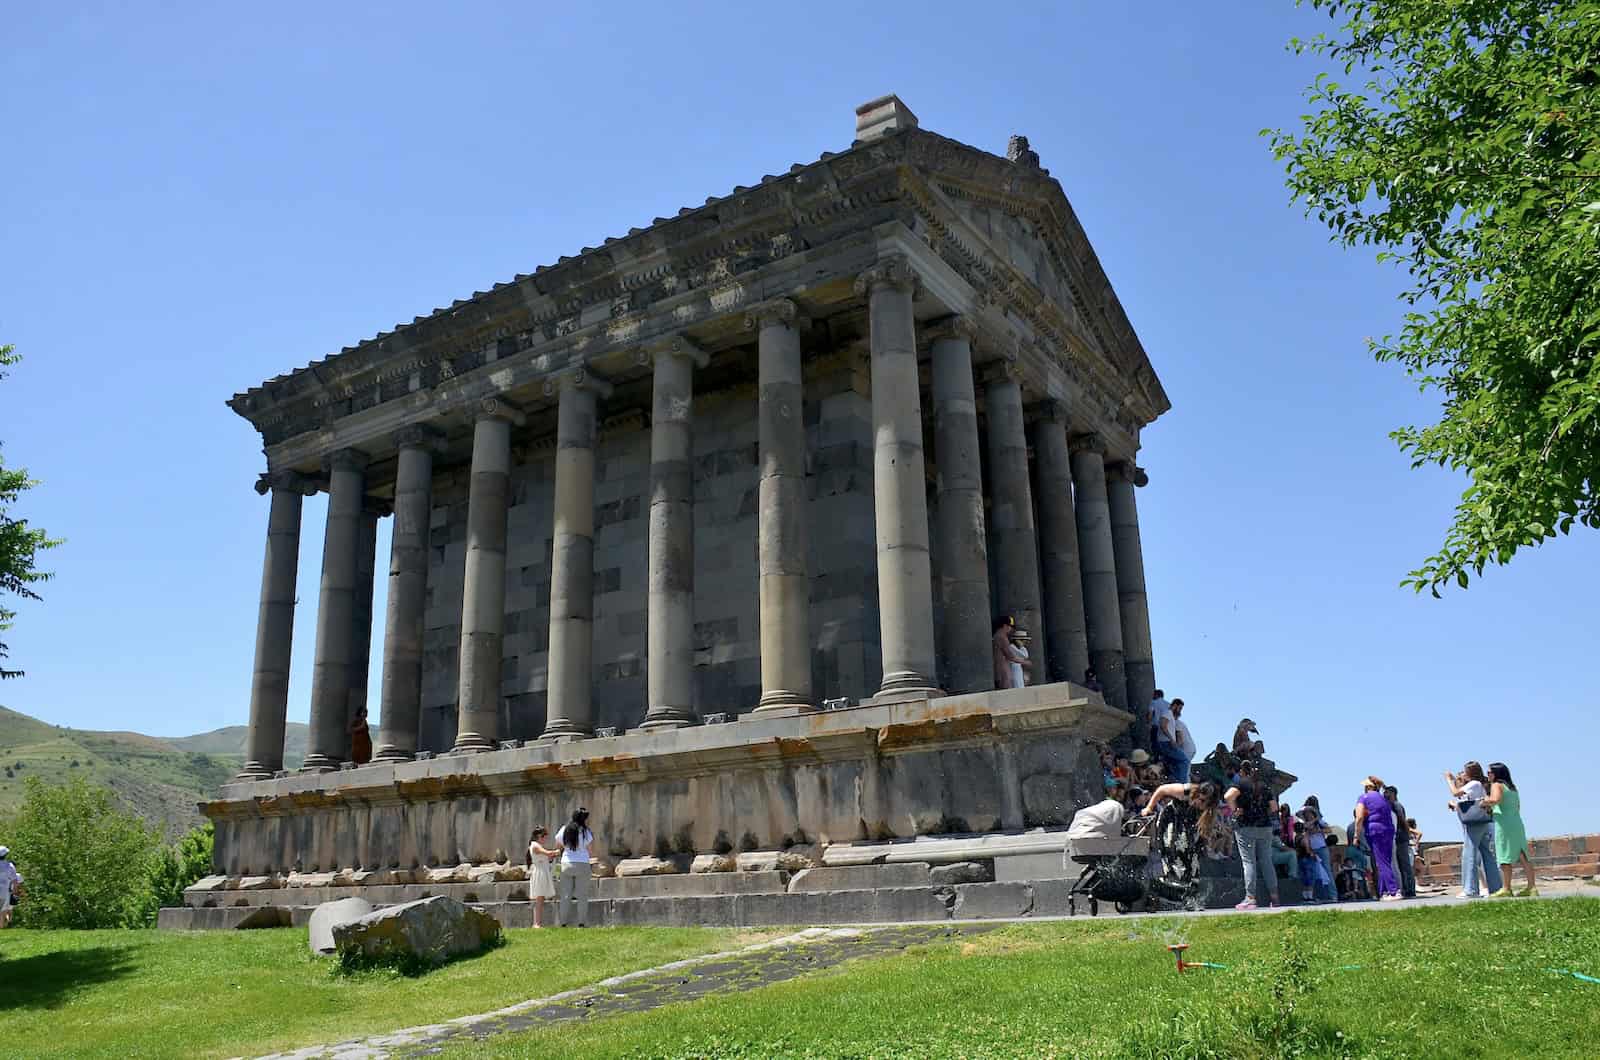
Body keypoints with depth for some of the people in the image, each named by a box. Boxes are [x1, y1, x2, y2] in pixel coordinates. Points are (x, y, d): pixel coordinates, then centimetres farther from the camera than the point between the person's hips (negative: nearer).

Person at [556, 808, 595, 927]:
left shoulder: (564, 830, 4)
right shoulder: (585, 831, -8)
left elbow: (559, 845, 15)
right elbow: (591, 846, -5)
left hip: (566, 863, 3)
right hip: (582, 864, -3)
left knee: (565, 895, 6)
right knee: (582, 895, 2)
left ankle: (563, 922, 3)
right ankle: (582, 922, -2)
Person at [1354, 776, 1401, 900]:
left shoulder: (1364, 798, -2)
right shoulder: (1383, 798, 21)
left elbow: (1359, 818, -11)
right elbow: (1391, 818, 22)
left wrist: (1356, 835, -8)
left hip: (1374, 832, -7)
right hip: (1389, 830, 7)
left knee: (1382, 863, -7)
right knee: (1385, 863, 9)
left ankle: (1394, 892, -15)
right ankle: (1382, 892, 8)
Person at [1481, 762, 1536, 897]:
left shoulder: (1496, 785, -4)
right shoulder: (1512, 787, 20)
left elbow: (1496, 800, -23)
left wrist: (1485, 802, -5)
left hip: (1504, 824, -8)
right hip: (1517, 822, 8)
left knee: (1505, 857, -6)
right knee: (1522, 856, 6)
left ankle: (1506, 889, -5)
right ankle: (1532, 887, 4)